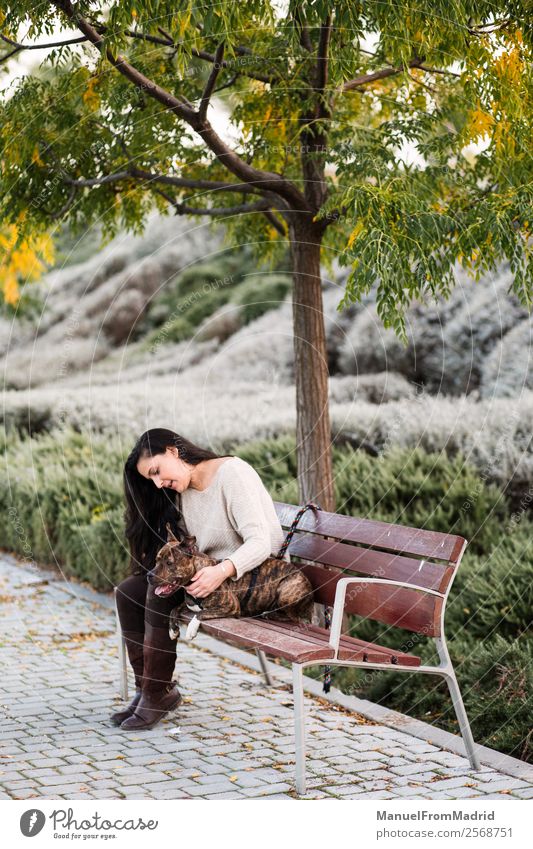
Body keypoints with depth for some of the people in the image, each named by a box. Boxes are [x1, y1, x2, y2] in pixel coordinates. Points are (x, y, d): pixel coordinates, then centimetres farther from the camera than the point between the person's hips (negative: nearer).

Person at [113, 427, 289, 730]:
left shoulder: (232, 473, -16)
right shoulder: (181, 493, 11)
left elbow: (261, 541, -24)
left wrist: (222, 571, -40)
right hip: (209, 575, 9)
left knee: (162, 592, -27)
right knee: (128, 591, -5)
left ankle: (159, 694, -15)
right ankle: (147, 688, -2)